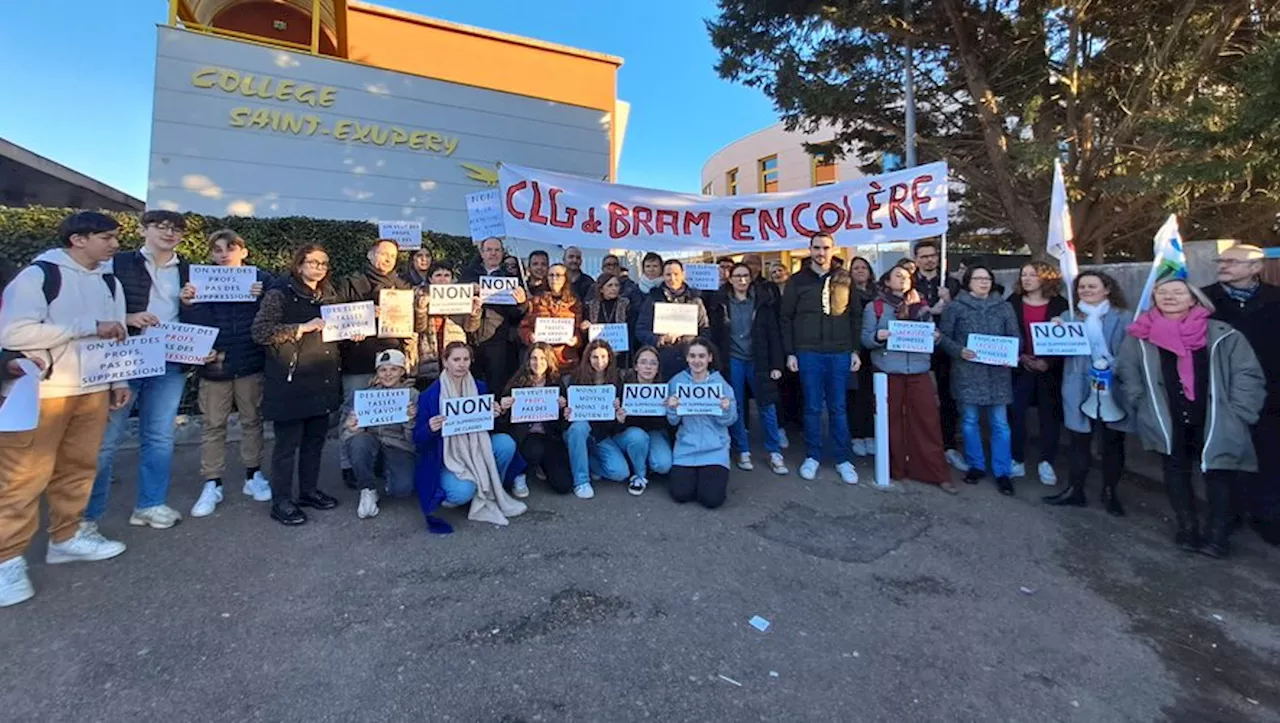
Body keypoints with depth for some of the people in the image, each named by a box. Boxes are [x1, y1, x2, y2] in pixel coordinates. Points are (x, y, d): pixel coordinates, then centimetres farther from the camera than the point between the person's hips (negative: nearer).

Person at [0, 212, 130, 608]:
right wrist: (90, 326, -19)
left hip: (94, 390, 6)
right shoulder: (37, 275, -9)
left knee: (78, 468, 11)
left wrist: (120, 380, 12)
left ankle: (67, 537, 23)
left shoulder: (109, 283, 11)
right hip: (41, 392, -5)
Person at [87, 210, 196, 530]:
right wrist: (126, 318, -16)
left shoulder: (188, 271, 13)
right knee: (106, 436, 2)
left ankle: (151, 505, 17)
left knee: (160, 437, 7)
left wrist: (190, 303, -4)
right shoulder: (118, 264, 4)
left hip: (170, 363, 3)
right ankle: (87, 512, 14)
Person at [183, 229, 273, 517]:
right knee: (212, 425, 5)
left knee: (252, 420, 9)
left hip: (250, 362, -1)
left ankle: (253, 476, 21)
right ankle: (212, 485, 14)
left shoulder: (261, 279, 0)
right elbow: (196, 322, 0)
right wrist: (190, 302, -18)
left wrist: (261, 298, -21)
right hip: (214, 362, 1)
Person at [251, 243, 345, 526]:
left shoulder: (329, 296, 13)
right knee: (288, 443, 2)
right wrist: (302, 327, -21)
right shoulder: (280, 294, -7)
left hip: (323, 382, 6)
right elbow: (260, 332, -15)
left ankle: (309, 490, 28)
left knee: (315, 439, 14)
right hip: (291, 384, -6)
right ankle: (281, 501, 14)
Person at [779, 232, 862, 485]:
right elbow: (786, 318, 2)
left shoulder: (845, 279, 7)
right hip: (808, 353, -1)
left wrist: (855, 350, 3)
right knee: (812, 407, 6)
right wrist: (790, 353, -3)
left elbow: (856, 317, 9)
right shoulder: (797, 281, 2)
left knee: (838, 408, 8)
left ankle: (844, 459, 17)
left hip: (840, 353, 1)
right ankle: (812, 456, 19)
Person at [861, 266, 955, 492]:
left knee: (927, 421, 1)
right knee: (892, 421, 3)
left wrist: (936, 336, -6)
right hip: (888, 371, -3)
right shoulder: (874, 307, 4)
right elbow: (865, 339, -3)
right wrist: (878, 336, -22)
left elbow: (930, 333, 15)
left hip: (919, 370, 3)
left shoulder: (920, 305, 14)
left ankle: (936, 473, 8)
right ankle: (894, 469, 16)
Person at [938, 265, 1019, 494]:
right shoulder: (955, 307, 2)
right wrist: (959, 351, -16)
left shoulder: (1004, 307, 9)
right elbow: (943, 336, 1)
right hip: (967, 372, -1)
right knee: (970, 421, 7)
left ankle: (1002, 471, 12)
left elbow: (1016, 338, 9)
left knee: (1000, 423, 2)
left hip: (997, 372, 2)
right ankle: (976, 465, 22)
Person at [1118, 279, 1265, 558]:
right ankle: (1187, 529, 26)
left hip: (1215, 425, 0)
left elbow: (1249, 376, 0)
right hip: (1170, 426, 1)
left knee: (1219, 476, 7)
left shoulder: (1223, 335, -2)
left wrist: (1234, 416, -6)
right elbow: (1127, 377, 5)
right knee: (1177, 474, 12)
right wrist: (1146, 410, -1)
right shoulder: (1140, 338, -1)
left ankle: (1218, 534, 20)